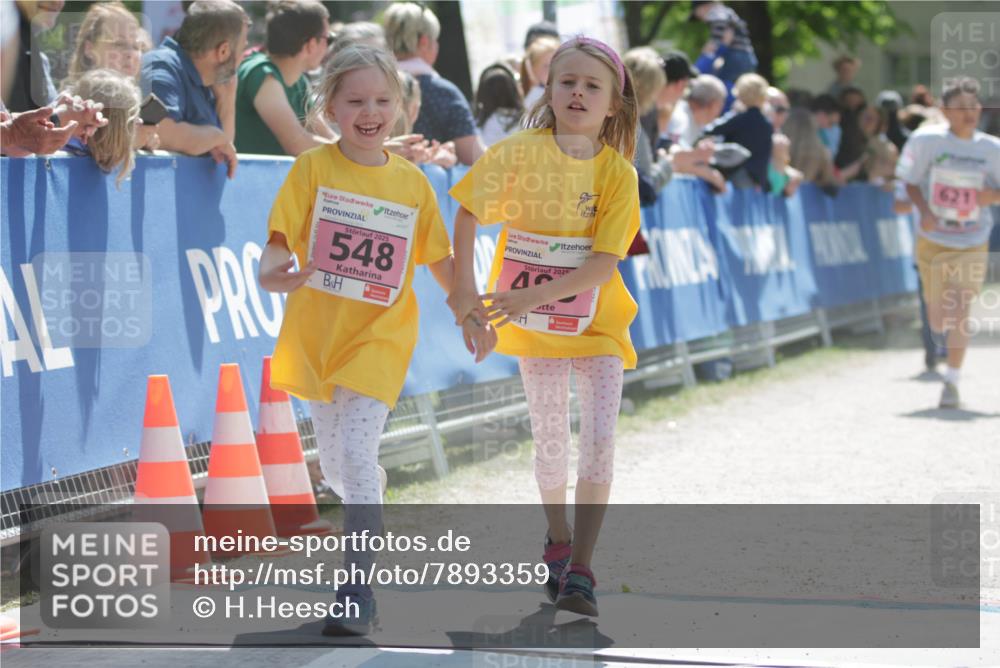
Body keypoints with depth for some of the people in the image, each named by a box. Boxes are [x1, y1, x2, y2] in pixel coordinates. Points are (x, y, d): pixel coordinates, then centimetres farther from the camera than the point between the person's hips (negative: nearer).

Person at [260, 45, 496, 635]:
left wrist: (471, 313, 9)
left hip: (379, 335, -2)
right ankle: (369, 515, 49)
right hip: (317, 329, 2)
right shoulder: (314, 168, -4)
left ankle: (360, 591, -12)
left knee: (357, 452, -16)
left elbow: (439, 257, 11)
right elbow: (281, 236, -11)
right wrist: (271, 270, -32)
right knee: (334, 462, 13)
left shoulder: (411, 181, 1)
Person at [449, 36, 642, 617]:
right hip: (535, 326, 1)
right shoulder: (518, 152, -12)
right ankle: (558, 538, 36)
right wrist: (463, 287, -12)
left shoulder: (618, 173, -14)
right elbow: (469, 214, -4)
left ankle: (580, 567, -6)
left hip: (596, 323, -1)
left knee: (599, 439, -11)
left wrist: (536, 294, -29)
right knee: (551, 439, 10)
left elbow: (604, 263, -19)